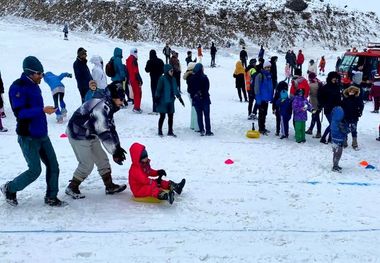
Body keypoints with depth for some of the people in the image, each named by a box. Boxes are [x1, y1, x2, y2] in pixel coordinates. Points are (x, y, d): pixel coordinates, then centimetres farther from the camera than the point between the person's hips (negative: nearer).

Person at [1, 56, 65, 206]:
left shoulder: (34, 86, 11)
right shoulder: (18, 87, -15)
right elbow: (20, 112, -23)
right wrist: (42, 110, -29)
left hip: (42, 135, 8)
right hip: (28, 137, -8)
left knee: (53, 167, 5)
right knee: (35, 170, -4)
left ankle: (51, 197, 17)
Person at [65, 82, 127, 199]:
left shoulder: (108, 106, 0)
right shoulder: (101, 108, -31)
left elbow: (111, 128, 6)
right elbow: (104, 133, -33)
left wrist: (118, 147, 1)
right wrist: (115, 152, -28)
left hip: (90, 135, 9)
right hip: (78, 136, -9)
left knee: (102, 159, 10)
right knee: (87, 164, -4)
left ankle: (110, 186, 20)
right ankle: (72, 187, 14)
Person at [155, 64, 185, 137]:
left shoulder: (173, 79, 7)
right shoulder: (162, 79, -12)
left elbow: (176, 90, 16)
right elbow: (158, 89, -12)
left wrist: (180, 98, 17)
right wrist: (157, 98, -16)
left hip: (171, 101, 6)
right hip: (163, 101, -6)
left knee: (171, 116, 10)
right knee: (162, 116, 3)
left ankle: (170, 131, 21)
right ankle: (160, 131, 15)